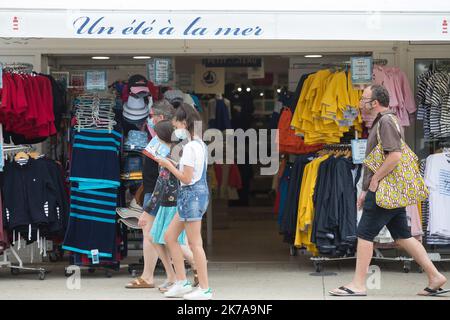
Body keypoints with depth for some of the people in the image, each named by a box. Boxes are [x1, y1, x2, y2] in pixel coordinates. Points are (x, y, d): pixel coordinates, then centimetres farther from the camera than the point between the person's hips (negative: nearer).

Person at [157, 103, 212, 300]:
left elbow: (186, 178, -19)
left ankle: (204, 289, 1)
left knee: (195, 243, -4)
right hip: (199, 192, 10)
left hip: (191, 194, -10)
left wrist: (168, 165, -8)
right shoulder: (201, 145, 12)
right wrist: (171, 167, 13)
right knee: (170, 237, 15)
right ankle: (182, 283, 17)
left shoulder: (190, 147, -17)